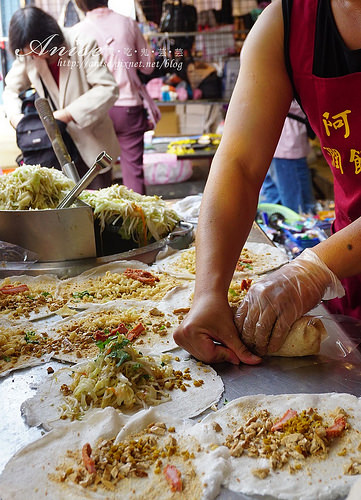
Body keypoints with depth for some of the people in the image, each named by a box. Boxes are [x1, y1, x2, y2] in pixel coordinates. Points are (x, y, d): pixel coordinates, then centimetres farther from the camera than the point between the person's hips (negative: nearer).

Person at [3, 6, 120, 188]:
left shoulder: (82, 45, -16)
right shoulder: (26, 56, -2)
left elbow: (108, 88, -20)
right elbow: (11, 89, 12)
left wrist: (68, 114, -25)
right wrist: (14, 115, -11)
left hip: (92, 142, -3)